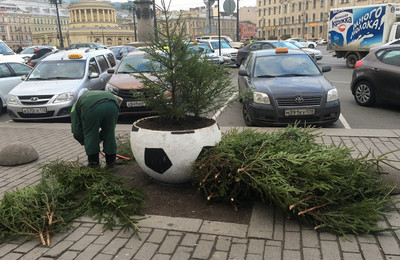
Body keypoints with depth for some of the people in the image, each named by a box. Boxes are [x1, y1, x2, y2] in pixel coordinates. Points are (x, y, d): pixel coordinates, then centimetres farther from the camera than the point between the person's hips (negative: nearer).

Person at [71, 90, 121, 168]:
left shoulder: (77, 104, 34)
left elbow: (76, 129, 28)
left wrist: (84, 142, 43)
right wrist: (100, 138, 48)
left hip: (92, 108, -4)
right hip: (113, 105, 4)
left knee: (90, 135, 16)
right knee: (110, 133, 19)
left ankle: (93, 162, 24)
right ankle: (111, 162, 27)